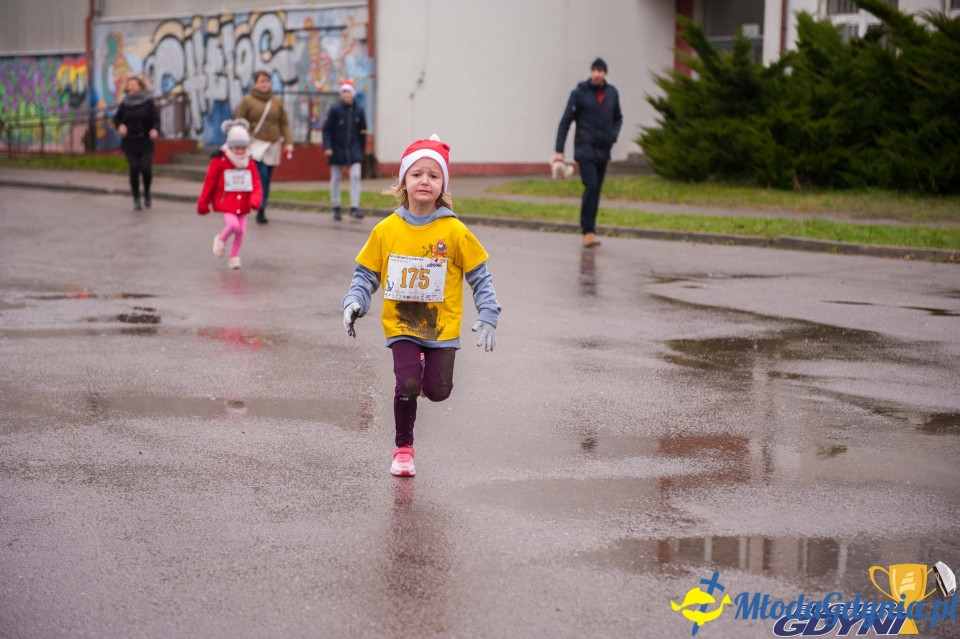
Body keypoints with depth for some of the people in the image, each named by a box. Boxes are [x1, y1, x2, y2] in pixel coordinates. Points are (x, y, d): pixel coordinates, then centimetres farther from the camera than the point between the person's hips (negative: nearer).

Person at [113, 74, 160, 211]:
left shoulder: (148, 102, -1)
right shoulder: (125, 103, 6)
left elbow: (156, 119, -3)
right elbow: (116, 118, 16)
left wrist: (155, 129, -24)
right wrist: (120, 126, -6)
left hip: (145, 143, -2)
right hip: (129, 143, 2)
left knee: (146, 169, -15)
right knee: (134, 169, -7)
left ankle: (147, 193, 14)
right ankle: (136, 199, 6)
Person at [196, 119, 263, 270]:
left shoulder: (250, 164, 3)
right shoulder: (219, 162, -9)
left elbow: (256, 185, 0)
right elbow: (209, 183, -4)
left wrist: (255, 200, -20)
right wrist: (203, 204, -1)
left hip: (243, 204, 4)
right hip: (226, 203, -4)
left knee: (241, 231, 4)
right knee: (234, 225, -23)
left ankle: (234, 257, 23)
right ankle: (221, 239, 9)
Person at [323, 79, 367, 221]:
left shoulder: (359, 111, 2)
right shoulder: (335, 110, -7)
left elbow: (362, 132, 11)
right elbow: (327, 129, -6)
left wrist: (361, 149, 12)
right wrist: (327, 147, -15)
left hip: (353, 149, 2)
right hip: (337, 149, -2)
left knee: (355, 176, -9)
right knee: (336, 178, 7)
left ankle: (355, 207, -5)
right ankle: (336, 208, 17)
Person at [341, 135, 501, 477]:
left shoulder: (454, 231, -8)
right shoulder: (386, 230, -4)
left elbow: (479, 275, -1)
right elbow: (366, 273, 5)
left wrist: (488, 316, -6)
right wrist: (354, 302, -11)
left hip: (442, 327, 0)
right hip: (401, 325, 0)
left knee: (437, 391, -3)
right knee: (407, 385, -13)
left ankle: (428, 372, 35)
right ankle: (403, 448, 10)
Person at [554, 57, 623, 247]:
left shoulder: (612, 93, 7)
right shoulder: (580, 92, -5)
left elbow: (618, 118, 22)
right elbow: (566, 121, -4)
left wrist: (613, 135, 1)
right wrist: (559, 150, -9)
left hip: (603, 150, 5)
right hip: (585, 148, -5)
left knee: (596, 191, 7)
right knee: (591, 187, -15)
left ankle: (590, 229, 15)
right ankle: (588, 231, -12)